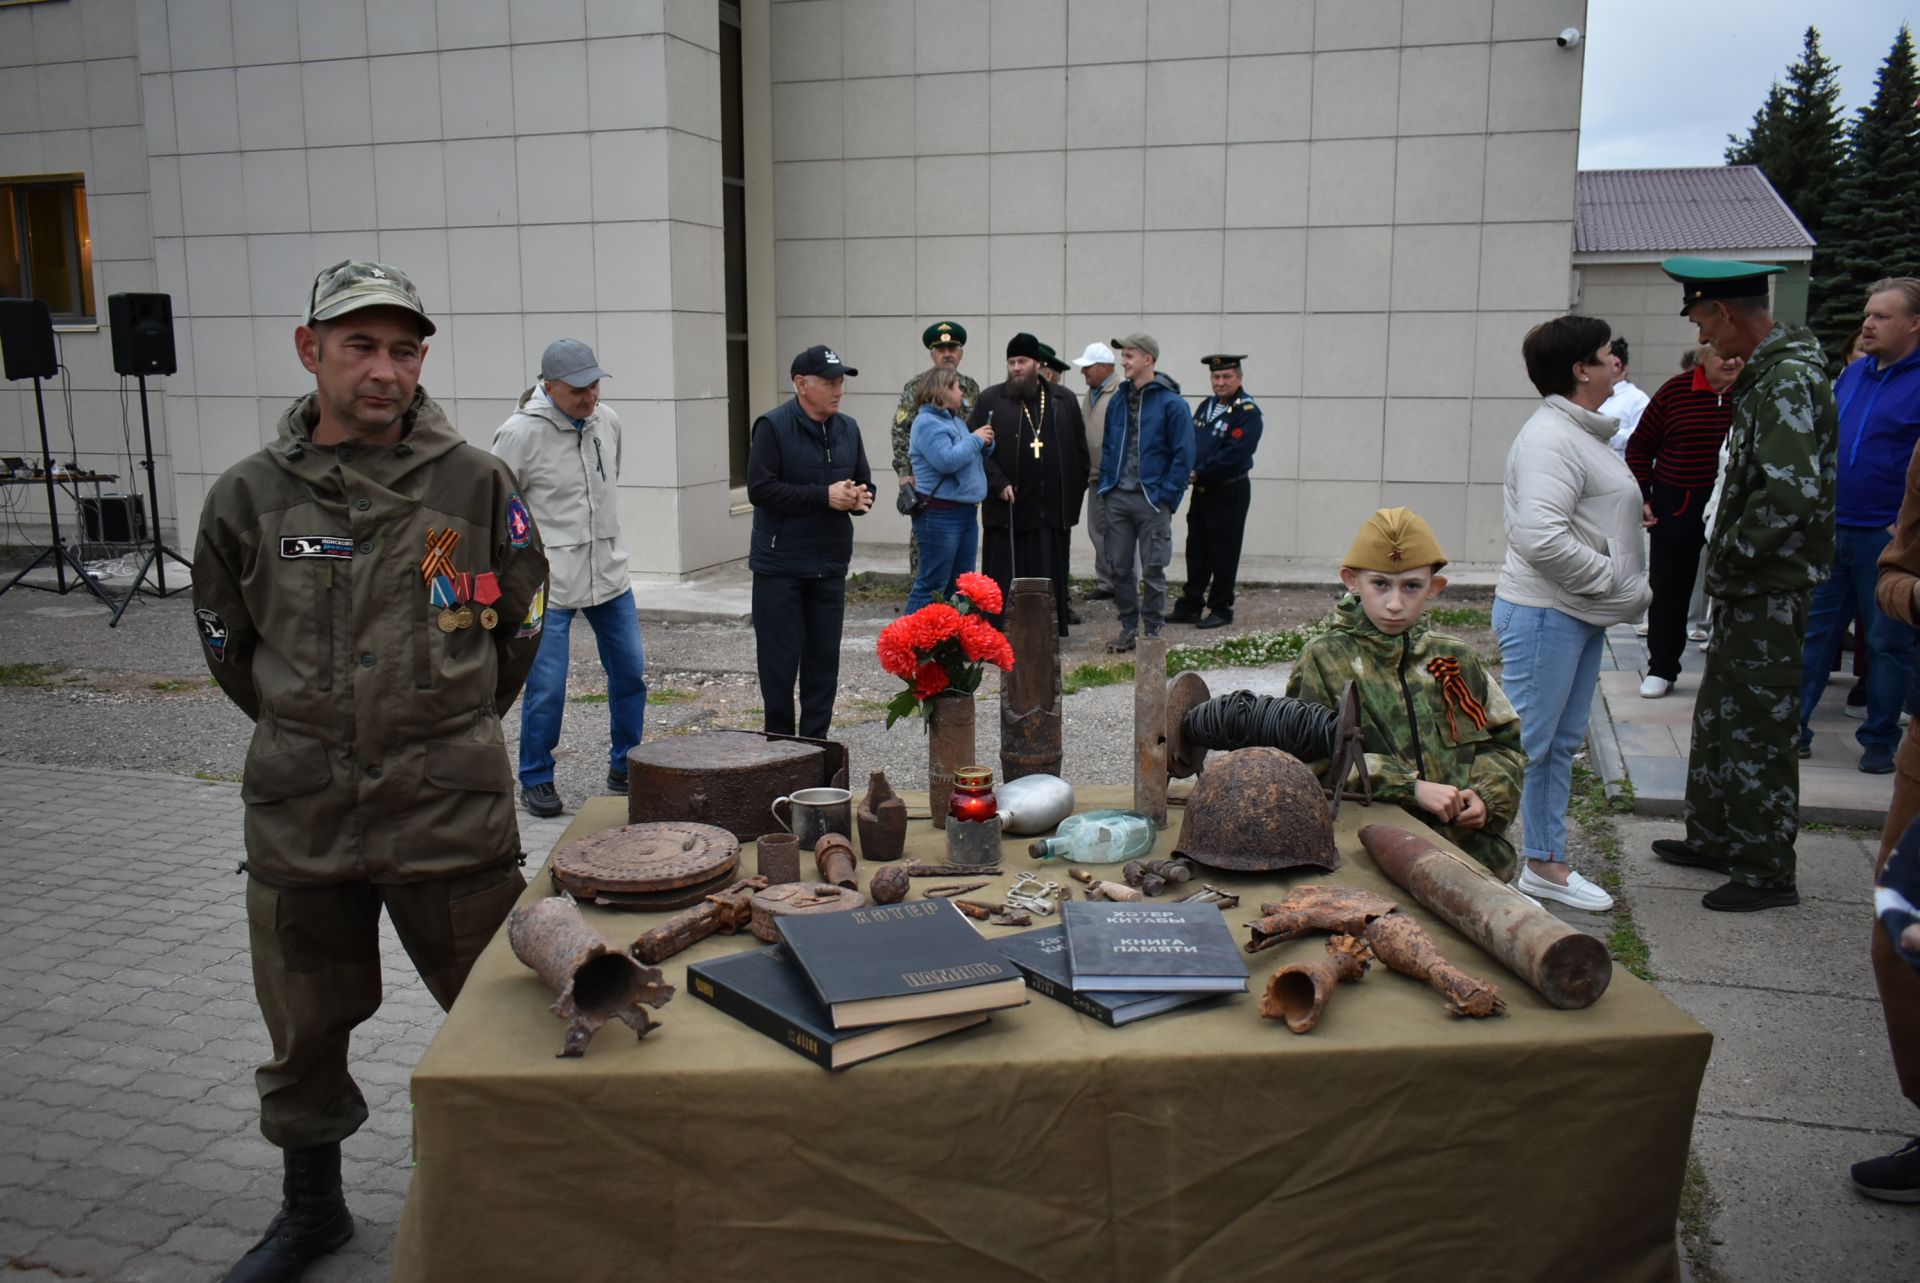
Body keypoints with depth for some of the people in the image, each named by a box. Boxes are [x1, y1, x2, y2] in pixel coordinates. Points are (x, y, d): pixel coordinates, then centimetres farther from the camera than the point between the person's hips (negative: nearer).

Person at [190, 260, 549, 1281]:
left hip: (452, 807, -2)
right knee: (305, 1026, 17)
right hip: (297, 813, 2)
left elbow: (521, 624, 7)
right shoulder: (249, 495, 0)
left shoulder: (476, 484, -4)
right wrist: (311, 736, 14)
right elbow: (226, 644, 14)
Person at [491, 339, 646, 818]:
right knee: (546, 686, -2)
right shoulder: (520, 433, -15)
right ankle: (535, 779, 16)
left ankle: (625, 768, 27)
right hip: (549, 581, -6)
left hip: (609, 575, 6)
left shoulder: (608, 421, 4)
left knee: (630, 673, 11)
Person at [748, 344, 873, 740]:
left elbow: (864, 484, 18)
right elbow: (760, 489, -17)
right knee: (780, 661, 2)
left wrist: (859, 498, -7)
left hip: (830, 566, 6)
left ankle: (815, 744, 19)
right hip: (780, 567, -5)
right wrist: (824, 496, -21)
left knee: (824, 660, 9)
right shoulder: (773, 426, -9)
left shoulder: (848, 429, 10)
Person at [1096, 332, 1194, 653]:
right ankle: (1129, 626, 19)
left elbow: (1183, 455, -9)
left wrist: (1167, 495, -13)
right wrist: (1107, 483, 7)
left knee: (1152, 570, 3)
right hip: (1118, 497, 5)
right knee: (1120, 566, 8)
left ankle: (1152, 629, 13)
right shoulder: (1117, 400, 10)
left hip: (1152, 500, -5)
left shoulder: (1171, 403, -7)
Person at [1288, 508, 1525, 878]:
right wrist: (1412, 789, -14)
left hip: (1472, 849, 4)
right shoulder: (1325, 660, 2)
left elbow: (1506, 741, 20)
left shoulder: (1458, 660, 15)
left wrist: (1486, 795, -1)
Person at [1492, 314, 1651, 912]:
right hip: (1544, 614, -11)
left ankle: (1544, 864, 25)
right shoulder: (1550, 437, -17)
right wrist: (1615, 582, -17)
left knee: (1561, 744, 15)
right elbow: (1542, 538, -28)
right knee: (1523, 747, -7)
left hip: (1583, 615, 11)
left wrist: (1627, 591, 15)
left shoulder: (1584, 433, 17)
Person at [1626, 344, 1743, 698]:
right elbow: (1640, 446, 6)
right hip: (1675, 506, 0)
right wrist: (1640, 496, 0)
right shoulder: (1676, 391, -3)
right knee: (1667, 591, 8)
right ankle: (1661, 668, 21)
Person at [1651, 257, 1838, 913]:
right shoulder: (1768, 372, 13)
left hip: (1770, 589, -10)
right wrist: (1727, 557, 13)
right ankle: (1713, 836, 33)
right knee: (1719, 714, 19)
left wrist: (1728, 557, -18)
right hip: (1749, 587, 10)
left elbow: (1790, 495, -29)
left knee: (1759, 726, -1)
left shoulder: (1787, 380, -19)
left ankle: (1768, 871, 10)